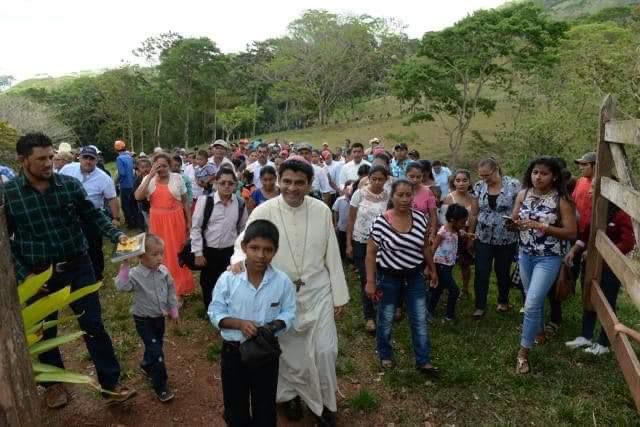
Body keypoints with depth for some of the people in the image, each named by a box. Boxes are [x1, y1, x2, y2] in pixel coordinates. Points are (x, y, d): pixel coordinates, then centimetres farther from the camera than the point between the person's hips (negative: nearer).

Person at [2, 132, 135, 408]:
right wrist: (23, 274, -11)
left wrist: (116, 235, -14)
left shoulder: (70, 184, -6)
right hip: (38, 274, 0)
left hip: (77, 267, 0)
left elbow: (93, 215, 3)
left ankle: (111, 384, 19)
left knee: (94, 326, 6)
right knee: (45, 332, 17)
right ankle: (54, 383, 40)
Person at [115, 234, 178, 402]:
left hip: (159, 317, 6)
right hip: (144, 320, -5)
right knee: (156, 352, -7)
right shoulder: (135, 274, -21)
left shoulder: (163, 271, -7)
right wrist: (124, 267, -38)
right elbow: (121, 286, -39)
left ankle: (146, 365, 55)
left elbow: (171, 290, 5)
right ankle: (160, 386, 7)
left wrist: (173, 309, 9)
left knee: (155, 347, 23)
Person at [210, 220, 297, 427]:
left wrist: (274, 326, -24)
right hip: (233, 351, 0)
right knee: (235, 405, 20)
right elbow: (215, 313, -7)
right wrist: (239, 323, -23)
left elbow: (289, 313, -4)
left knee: (265, 406, 18)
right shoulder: (227, 279, -15)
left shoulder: (282, 281, -14)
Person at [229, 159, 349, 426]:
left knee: (325, 350, 4)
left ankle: (324, 403, 30)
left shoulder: (322, 210, -6)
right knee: (287, 350, 15)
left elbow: (332, 255, 0)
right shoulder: (264, 211, -12)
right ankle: (289, 394, 44)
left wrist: (339, 295, 3)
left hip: (317, 291, 1)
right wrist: (238, 259, -33)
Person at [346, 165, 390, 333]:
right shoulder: (359, 194, -8)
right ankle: (369, 316, 18)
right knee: (366, 280, 5)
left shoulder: (388, 196, -5)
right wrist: (348, 244, -5)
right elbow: (351, 220, -4)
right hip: (360, 242, -1)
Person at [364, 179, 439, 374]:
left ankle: (423, 361, 20)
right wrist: (370, 282, -15)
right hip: (389, 277, -3)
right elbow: (371, 253, -12)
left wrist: (432, 269, 13)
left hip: (415, 276, 3)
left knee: (420, 320, 5)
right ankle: (385, 355, 35)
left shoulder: (420, 218, -6)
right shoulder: (381, 222, -17)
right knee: (386, 320, 12)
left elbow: (425, 247, 8)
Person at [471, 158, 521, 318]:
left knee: (502, 272, 14)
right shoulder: (479, 187, 0)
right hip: (483, 237, 2)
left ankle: (503, 301, 36)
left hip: (506, 238, -2)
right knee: (481, 273, 0)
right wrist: (470, 232, 3)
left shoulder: (513, 185, -10)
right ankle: (480, 306, 14)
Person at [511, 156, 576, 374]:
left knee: (531, 304, -10)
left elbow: (571, 233, -13)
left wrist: (541, 226, -23)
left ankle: (523, 352, 2)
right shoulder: (523, 194, 0)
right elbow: (513, 221, 7)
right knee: (534, 300, 21)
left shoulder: (561, 200, -13)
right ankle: (539, 330, 47)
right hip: (525, 255, 5)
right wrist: (515, 223, -17)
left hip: (548, 259, -5)